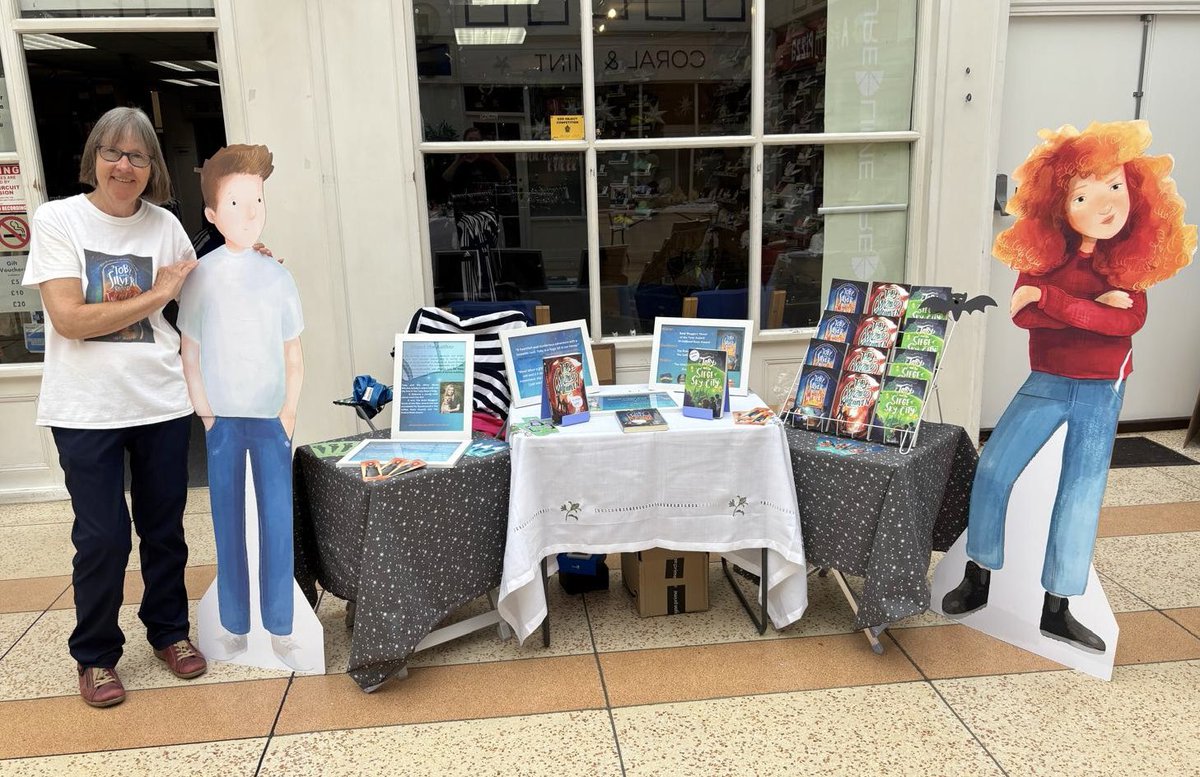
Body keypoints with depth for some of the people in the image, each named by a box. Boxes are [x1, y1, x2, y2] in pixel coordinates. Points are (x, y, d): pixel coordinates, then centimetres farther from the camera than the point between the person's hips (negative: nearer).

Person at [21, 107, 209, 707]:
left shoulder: (165, 225, 4)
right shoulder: (58, 219, -5)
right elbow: (68, 319, -13)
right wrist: (154, 296, -12)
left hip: (162, 401, 3)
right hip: (86, 408, -3)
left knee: (165, 528, 12)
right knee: (102, 537, 3)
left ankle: (168, 629, 33)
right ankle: (94, 654, 24)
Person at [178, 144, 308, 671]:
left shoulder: (278, 278, 2)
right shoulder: (200, 277, 0)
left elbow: (294, 356, 5)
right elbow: (189, 354, 4)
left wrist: (289, 412, -3)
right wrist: (205, 413, -3)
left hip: (271, 418, 1)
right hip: (222, 419, 0)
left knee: (278, 522, 2)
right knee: (228, 524, 8)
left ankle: (280, 630, 13)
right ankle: (235, 628, 20)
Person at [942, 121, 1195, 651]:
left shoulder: (1133, 258, -5)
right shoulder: (1045, 251, -5)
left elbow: (1129, 319, -22)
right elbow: (1022, 314, -17)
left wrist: (1049, 297, -27)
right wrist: (1092, 307, -23)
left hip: (1102, 393, 0)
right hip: (1045, 383, 0)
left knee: (1081, 495, 4)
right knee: (992, 471, -8)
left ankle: (1056, 609, 16)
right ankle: (977, 581, 10)